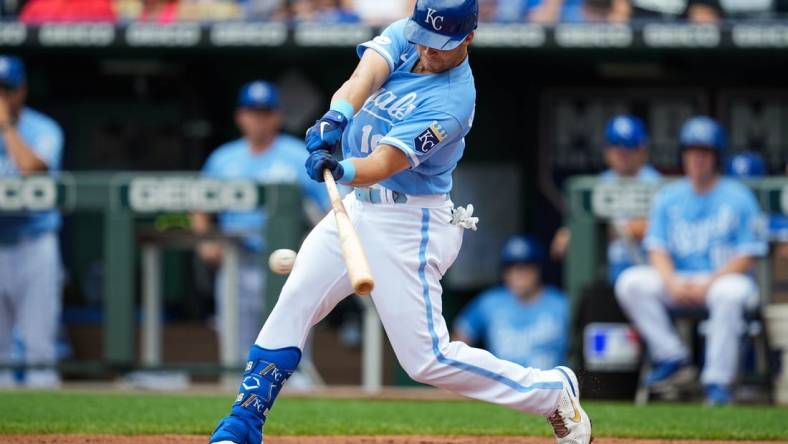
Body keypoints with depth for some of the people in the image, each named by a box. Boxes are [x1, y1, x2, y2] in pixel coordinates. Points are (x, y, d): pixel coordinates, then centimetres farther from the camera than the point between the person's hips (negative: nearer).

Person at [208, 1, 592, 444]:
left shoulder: (451, 102, -22)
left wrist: (340, 170, -52)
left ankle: (554, 393, 8)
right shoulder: (405, 37, -1)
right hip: (358, 207, 8)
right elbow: (366, 74, -21)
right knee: (291, 307, 3)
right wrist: (337, 116, -41)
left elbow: (382, 165, -31)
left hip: (408, 226, -8)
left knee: (428, 359, -7)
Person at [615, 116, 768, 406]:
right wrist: (672, 283, -16)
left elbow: (746, 257, -6)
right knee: (631, 282, -21)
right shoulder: (668, 198, 10)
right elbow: (658, 250, 5)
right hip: (677, 280, 4)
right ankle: (671, 357, -19)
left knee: (730, 294, -39)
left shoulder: (739, 198, -1)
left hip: (725, 277, -4)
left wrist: (708, 284, -19)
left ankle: (718, 380, -34)